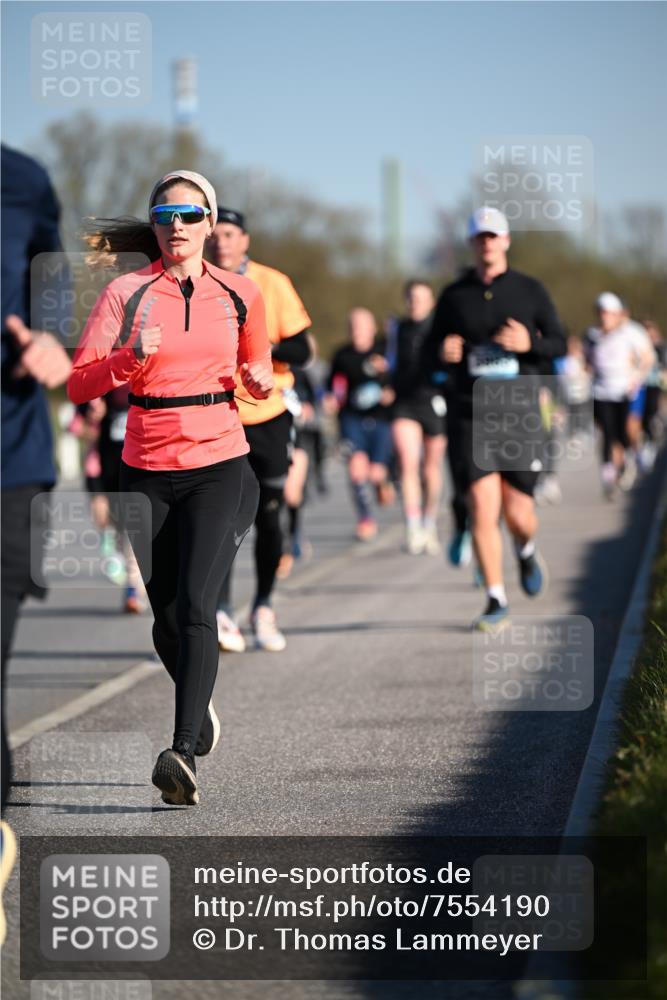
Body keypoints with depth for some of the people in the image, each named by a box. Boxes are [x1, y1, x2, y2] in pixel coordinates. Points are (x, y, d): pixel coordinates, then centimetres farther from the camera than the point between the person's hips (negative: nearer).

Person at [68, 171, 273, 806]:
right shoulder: (127, 294, 0)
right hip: (147, 469, 1)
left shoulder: (239, 295, 5)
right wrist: (128, 359, -22)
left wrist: (260, 381, -1)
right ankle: (199, 708, 37)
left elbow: (255, 373, 22)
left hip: (218, 466, -1)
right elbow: (78, 385, -5)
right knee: (162, 615, 8)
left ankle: (184, 753, -26)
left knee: (194, 606, -17)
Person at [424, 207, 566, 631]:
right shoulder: (455, 296, 6)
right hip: (474, 417, 1)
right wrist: (442, 351, -10)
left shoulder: (530, 290, 4)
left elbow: (559, 344, 5)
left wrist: (529, 343, -15)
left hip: (521, 416, 0)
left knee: (517, 513, -2)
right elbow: (432, 346, 14)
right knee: (482, 508, -10)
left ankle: (528, 552, 36)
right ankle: (497, 603, 0)